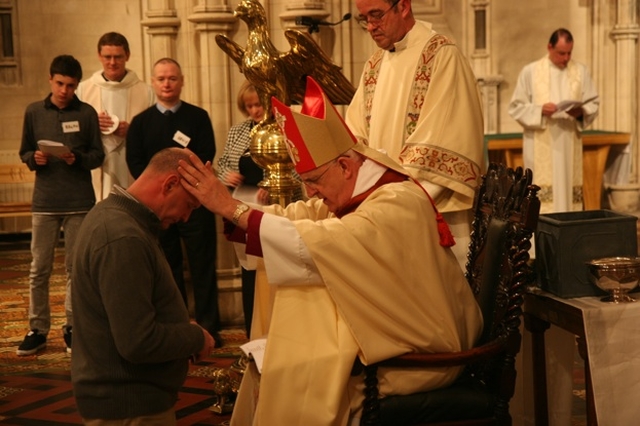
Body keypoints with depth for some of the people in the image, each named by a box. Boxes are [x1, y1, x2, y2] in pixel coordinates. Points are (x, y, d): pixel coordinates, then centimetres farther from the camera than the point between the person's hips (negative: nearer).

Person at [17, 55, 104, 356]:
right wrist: (34, 159, -11)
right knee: (39, 269, 3)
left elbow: (98, 155, 2)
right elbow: (24, 152, 11)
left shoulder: (87, 113, 2)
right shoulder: (34, 112, 6)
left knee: (76, 268, 4)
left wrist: (78, 159, -17)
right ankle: (38, 329, 12)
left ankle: (72, 327, 14)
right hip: (44, 201, 1)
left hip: (80, 201, -1)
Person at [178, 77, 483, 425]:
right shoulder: (353, 193, 6)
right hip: (384, 328, 9)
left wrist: (231, 208, -25)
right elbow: (292, 216, 1)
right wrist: (224, 204, -12)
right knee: (268, 365, 3)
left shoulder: (398, 203, -24)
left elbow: (309, 244, -32)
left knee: (290, 374, -13)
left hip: (414, 352, -9)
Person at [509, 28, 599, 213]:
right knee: (541, 193, -7)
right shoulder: (530, 72, 2)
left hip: (569, 144, 3)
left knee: (569, 187, 2)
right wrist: (540, 110, -16)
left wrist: (581, 111, -12)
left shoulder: (581, 71, 9)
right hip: (540, 146, -2)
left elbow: (593, 103, 9)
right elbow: (516, 107, 1)